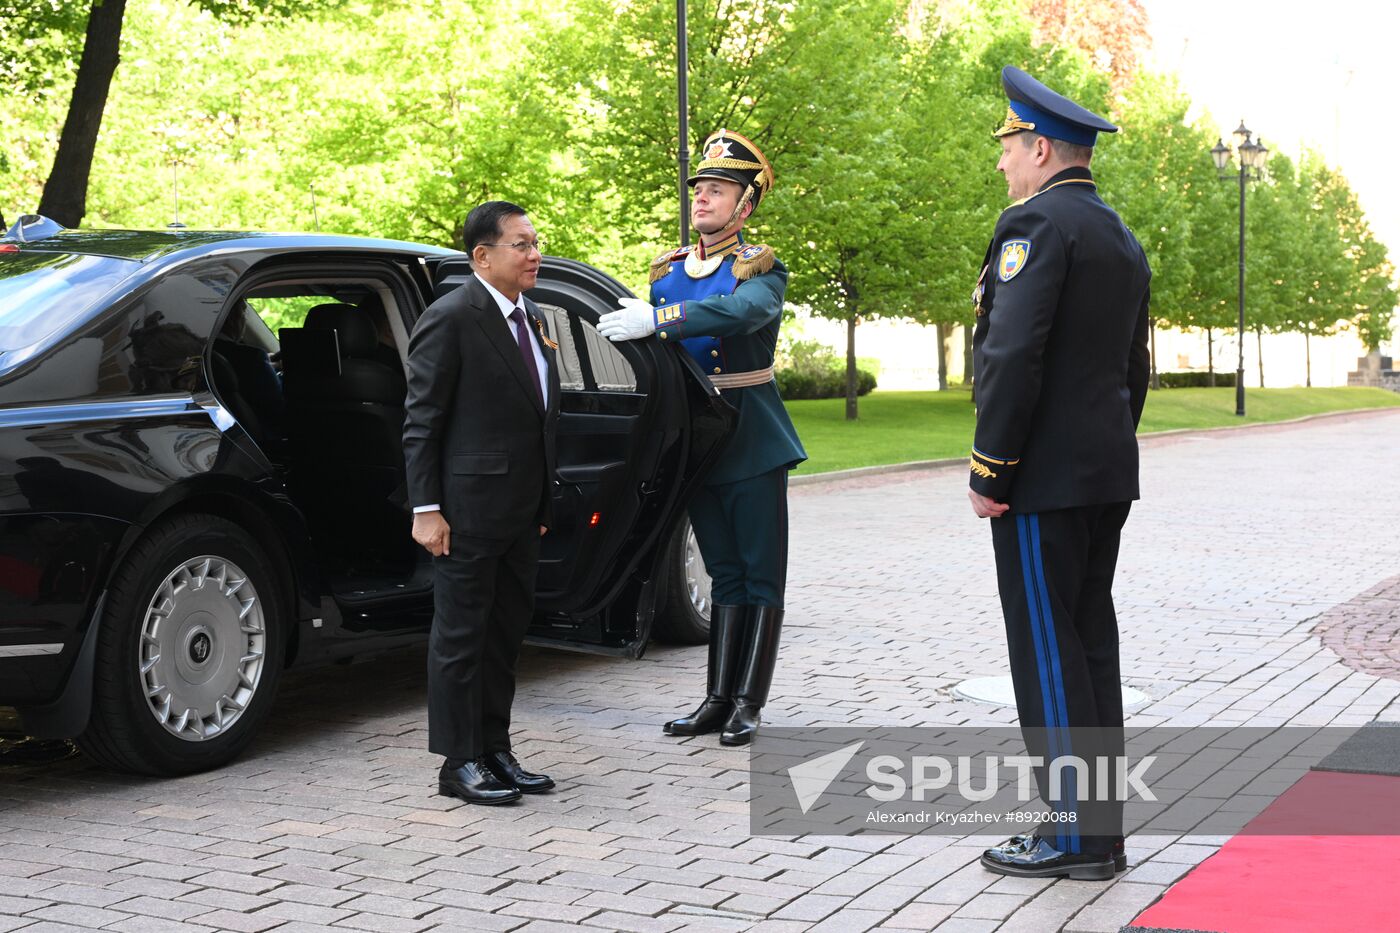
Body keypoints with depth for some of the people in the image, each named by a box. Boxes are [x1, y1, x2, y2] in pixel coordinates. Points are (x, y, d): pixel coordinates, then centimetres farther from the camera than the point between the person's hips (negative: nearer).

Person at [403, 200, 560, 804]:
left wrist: (542, 504, 16)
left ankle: (495, 753, 25)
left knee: (506, 632, 14)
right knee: (462, 635, 1)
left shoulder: (531, 318, 14)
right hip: (468, 509, -8)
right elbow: (420, 422, -12)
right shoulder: (451, 319, -11)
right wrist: (426, 509, -17)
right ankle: (460, 763, 10)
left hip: (521, 512, 8)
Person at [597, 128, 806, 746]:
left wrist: (657, 319, -35)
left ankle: (747, 705, 4)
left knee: (761, 576, 0)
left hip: (752, 441, -5)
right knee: (725, 576, 11)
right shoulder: (667, 271, 12)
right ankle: (717, 699, 13)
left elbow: (744, 310, -28)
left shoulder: (761, 269, -5)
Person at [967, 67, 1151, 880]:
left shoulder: (1035, 223, -13)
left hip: (1046, 478, -9)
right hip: (1108, 476, 9)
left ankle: (1075, 834, 0)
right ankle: (1103, 827, 18)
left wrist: (991, 473, -17)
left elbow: (1012, 357, -21)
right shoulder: (1123, 241, 18)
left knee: (1047, 651, -4)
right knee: (1091, 640, 12)